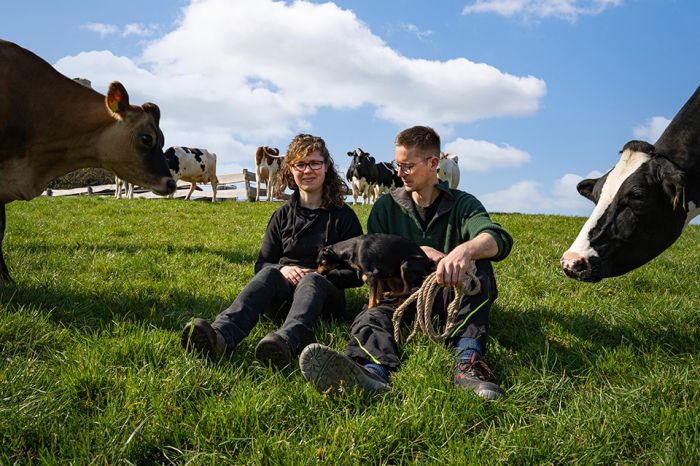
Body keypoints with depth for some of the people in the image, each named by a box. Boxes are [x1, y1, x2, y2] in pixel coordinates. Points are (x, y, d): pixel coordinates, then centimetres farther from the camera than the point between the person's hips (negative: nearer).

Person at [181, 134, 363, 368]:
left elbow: (357, 273, 4)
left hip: (325, 295, -2)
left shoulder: (343, 215, 7)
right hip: (284, 291, 2)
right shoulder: (282, 215, 15)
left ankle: (287, 341, -69)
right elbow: (261, 264, 14)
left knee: (312, 279, -36)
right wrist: (282, 269, -9)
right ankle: (221, 335, -61)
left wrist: (319, 275, -12)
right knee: (269, 273, -32)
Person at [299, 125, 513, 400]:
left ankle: (468, 360, -46)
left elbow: (497, 238, -19)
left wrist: (465, 250, -43)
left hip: (451, 295, 0)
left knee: (477, 264, -29)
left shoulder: (462, 204, 3)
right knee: (372, 317, -33)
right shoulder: (387, 206, 11)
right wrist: (417, 251, -12)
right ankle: (373, 370, -69)